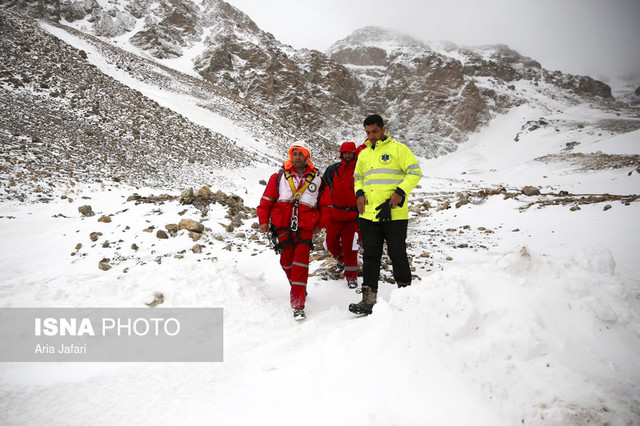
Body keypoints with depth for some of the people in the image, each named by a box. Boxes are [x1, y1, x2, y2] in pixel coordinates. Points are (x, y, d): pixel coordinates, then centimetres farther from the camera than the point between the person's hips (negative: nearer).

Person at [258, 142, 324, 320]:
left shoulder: (316, 178, 10)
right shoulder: (280, 176, 8)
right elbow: (267, 199, 8)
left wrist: (318, 224, 18)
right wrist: (263, 220, 0)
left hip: (305, 227, -1)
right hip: (282, 226, 2)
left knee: (301, 262, -13)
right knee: (286, 261, 7)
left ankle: (298, 304, -12)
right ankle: (298, 288, 33)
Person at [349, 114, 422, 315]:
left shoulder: (398, 148, 0)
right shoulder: (363, 154, 17)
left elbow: (415, 172, -3)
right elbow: (357, 177, 27)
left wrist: (401, 192, -15)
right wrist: (359, 193, 6)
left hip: (394, 214, -5)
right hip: (368, 214, 5)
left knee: (397, 254, 3)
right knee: (370, 256, 5)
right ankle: (368, 300, 8)